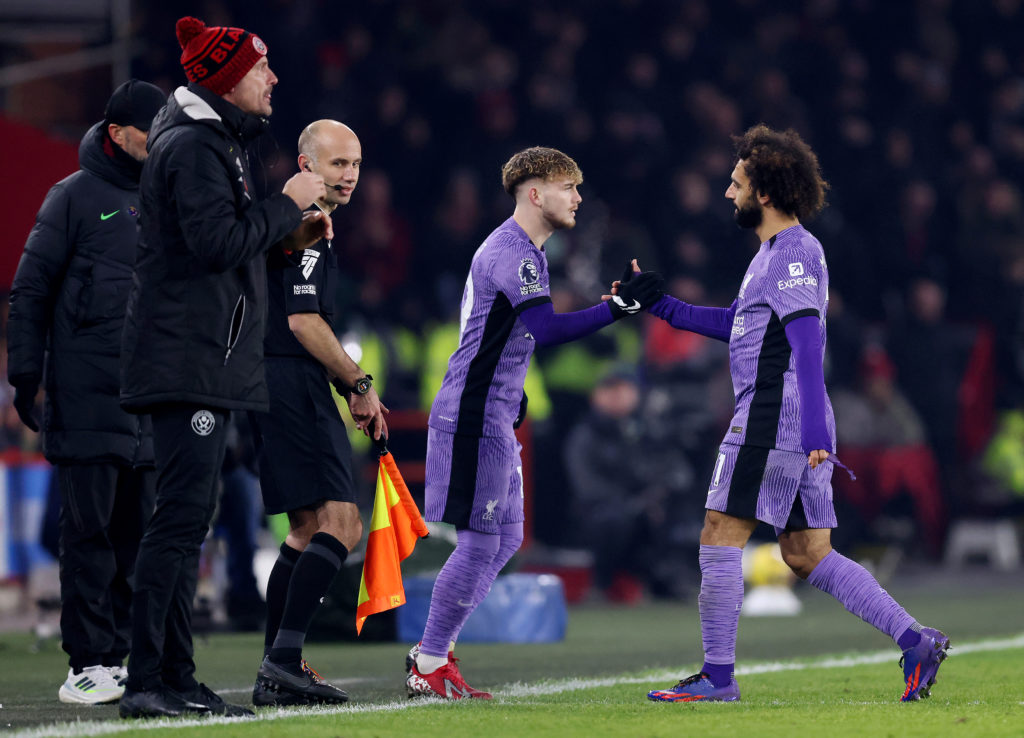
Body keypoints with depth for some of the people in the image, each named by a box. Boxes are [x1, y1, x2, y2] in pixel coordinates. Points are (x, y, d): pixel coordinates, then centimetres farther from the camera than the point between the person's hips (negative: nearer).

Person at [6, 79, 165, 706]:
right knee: (90, 530, -5)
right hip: (87, 392, -5)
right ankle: (88, 661, -5)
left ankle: (122, 655, 10)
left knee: (137, 530, 5)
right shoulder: (77, 196, 0)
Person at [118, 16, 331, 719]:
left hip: (204, 363, 11)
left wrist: (285, 237, 12)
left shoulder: (213, 143, 21)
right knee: (182, 515, -14)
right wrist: (287, 205, -10)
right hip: (190, 362, -11)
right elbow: (218, 240, -22)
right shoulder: (194, 147, -11)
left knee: (188, 517, 10)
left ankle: (175, 678, 13)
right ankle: (147, 682, -16)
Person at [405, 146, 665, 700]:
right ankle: (430, 666, -2)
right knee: (480, 543, -9)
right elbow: (545, 329, -26)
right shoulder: (510, 251, -15)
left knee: (505, 540, 11)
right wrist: (618, 307, -26)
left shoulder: (523, 251, 19)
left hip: (493, 416, 11)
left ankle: (432, 651, 16)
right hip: (473, 417, -11)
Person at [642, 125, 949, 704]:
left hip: (773, 421, -10)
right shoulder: (775, 253, 20)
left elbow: (807, 341, -22)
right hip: (795, 431, 10)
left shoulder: (794, 254, -12)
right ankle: (916, 641, 2)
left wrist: (814, 430, -30)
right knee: (807, 554, 8)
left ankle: (717, 676, -1)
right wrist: (660, 305, 28)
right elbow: (736, 325, 33)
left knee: (720, 538, -5)